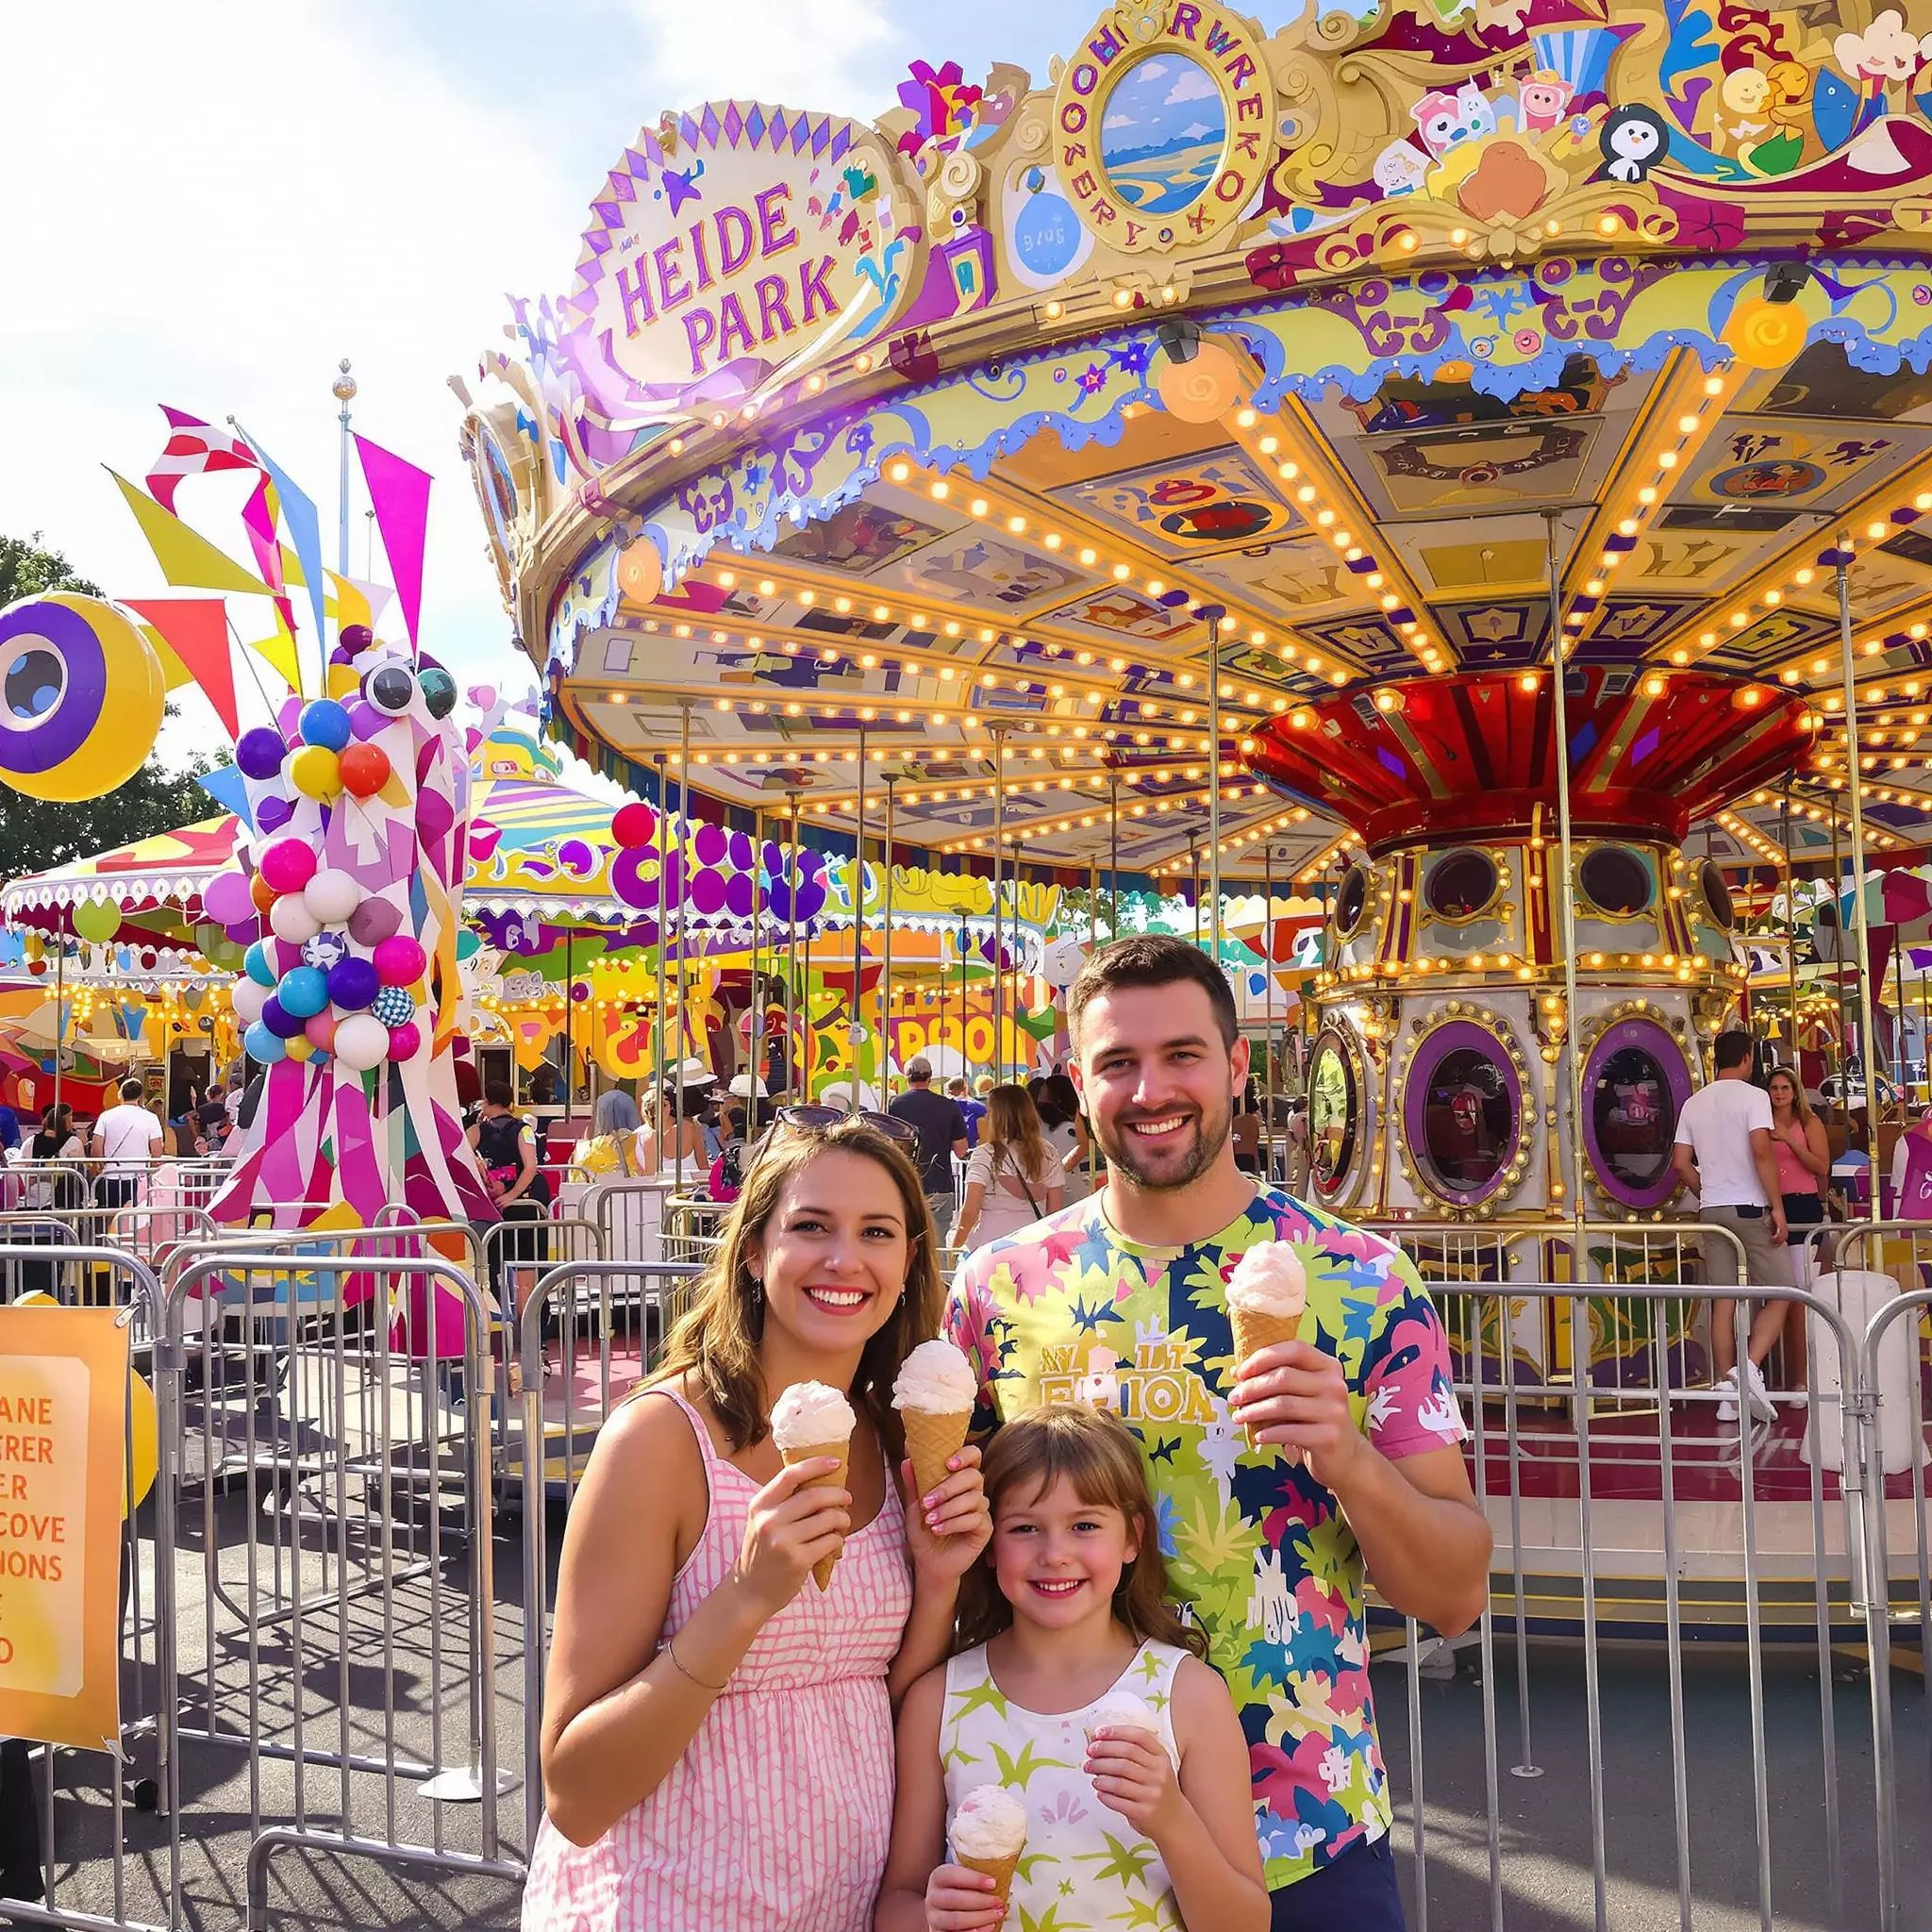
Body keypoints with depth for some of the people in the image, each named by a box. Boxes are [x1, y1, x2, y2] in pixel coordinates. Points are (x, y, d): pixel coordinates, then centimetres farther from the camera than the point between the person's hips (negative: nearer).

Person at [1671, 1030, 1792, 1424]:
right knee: (1778, 1294, 3)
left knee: (1723, 1301, 5)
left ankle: (1728, 1391, 5)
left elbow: (1681, 1163, 8)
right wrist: (1777, 1206, -14)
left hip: (1712, 1210, 5)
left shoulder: (1693, 1103, 10)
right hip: (1751, 1209, -5)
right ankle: (1750, 1367, -16)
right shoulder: (1752, 1096, -7)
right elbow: (1761, 1151, -18)